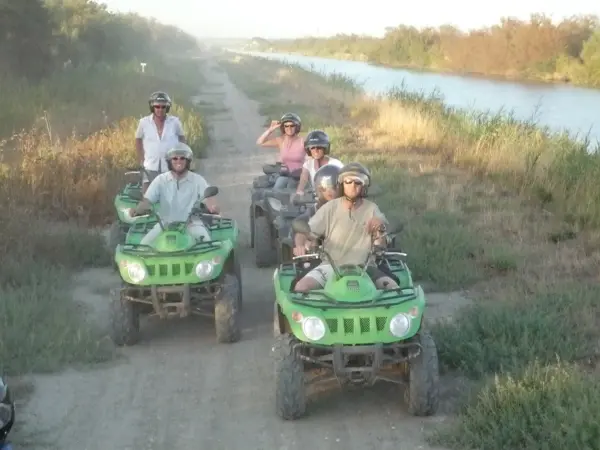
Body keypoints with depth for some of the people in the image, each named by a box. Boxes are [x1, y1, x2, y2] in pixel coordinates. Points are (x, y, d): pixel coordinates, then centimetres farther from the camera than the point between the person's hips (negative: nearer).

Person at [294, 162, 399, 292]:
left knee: (393, 287, -22)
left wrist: (380, 225, -21)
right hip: (331, 266, -1)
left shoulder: (371, 209, 4)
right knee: (301, 287, -27)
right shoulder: (330, 208, 2)